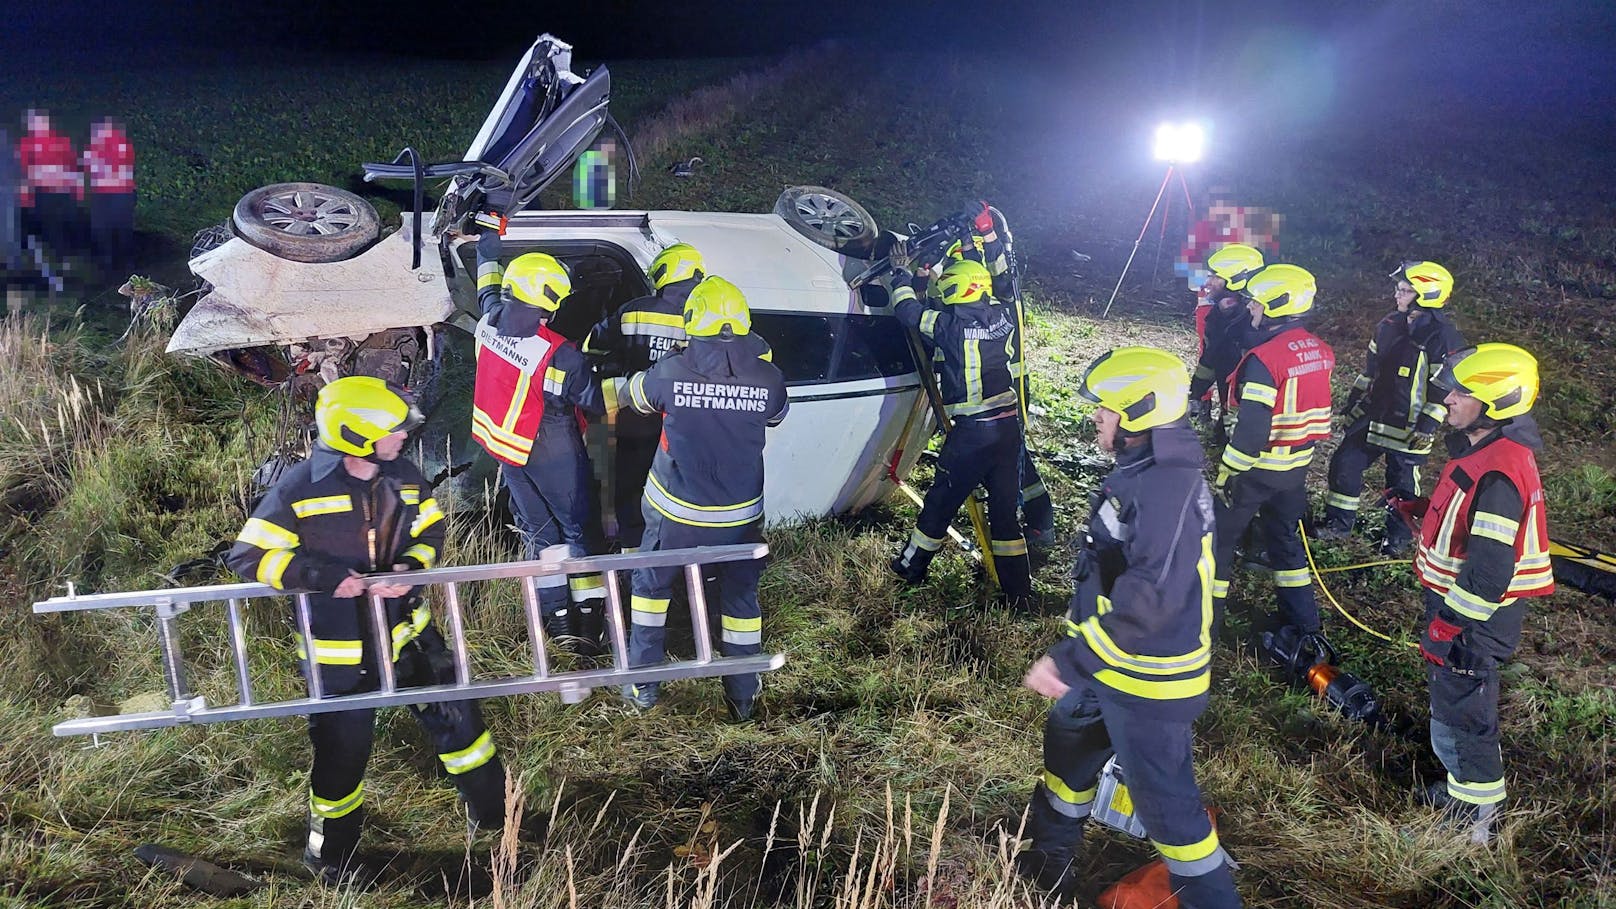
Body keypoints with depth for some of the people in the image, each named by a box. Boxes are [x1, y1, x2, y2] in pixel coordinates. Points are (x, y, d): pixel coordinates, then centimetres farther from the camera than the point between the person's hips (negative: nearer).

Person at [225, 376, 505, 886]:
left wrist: (410, 567, -14)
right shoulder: (301, 489, -19)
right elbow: (248, 557, -15)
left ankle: (495, 812, 34)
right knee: (343, 752, 9)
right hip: (339, 650, -4)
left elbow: (429, 531, 9)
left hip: (405, 630, 5)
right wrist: (324, 578, -25)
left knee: (456, 715, 10)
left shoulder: (403, 476, -5)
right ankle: (330, 856, 35)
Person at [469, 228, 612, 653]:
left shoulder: (490, 322, -11)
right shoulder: (559, 355, -29)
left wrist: (488, 255, 31)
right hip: (551, 455, -6)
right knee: (580, 530, 10)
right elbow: (599, 402, -17)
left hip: (502, 445, 6)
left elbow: (489, 293, 14)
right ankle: (590, 621, 13)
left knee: (539, 529, 17)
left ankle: (557, 618, 21)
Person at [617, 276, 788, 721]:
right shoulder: (768, 378, -12)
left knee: (651, 586, 21)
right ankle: (742, 697, 25)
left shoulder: (670, 371, -16)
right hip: (739, 516, 1)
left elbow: (629, 395, 4)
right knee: (740, 597, 18)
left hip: (674, 512, -1)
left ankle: (643, 685, 27)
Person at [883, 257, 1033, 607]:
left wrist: (901, 283, 22)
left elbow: (910, 312, 3)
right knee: (1004, 508, 10)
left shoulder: (952, 323, -11)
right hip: (1009, 426, 5)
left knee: (941, 501, 11)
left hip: (971, 432, -5)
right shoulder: (1003, 317, 3)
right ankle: (1018, 591, 12)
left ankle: (911, 567, 28)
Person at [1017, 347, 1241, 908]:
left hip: (1147, 677, -11)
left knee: (1163, 798, 1)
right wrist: (1080, 639, 24)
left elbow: (1151, 600, -34)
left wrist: (1070, 661, -30)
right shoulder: (1143, 472, 5)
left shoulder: (1168, 488, -28)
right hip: (1114, 663, 11)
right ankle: (1049, 854, 46)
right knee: (1068, 737, 26)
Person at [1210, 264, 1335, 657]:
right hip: (1297, 467, 7)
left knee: (1219, 539, 8)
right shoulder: (1319, 351, 2)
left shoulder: (1265, 359, -23)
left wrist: (1227, 473, -17)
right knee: (1287, 541, 19)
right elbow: (1319, 412, 11)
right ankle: (1302, 629, 21)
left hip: (1256, 470, -7)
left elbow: (1251, 428, -23)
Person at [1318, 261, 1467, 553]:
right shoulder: (1390, 324, 6)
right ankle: (1338, 524, 23)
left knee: (1402, 482, 6)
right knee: (1344, 463, 8)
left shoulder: (1443, 337, -17)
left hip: (1408, 427, -7)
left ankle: (1399, 537, 26)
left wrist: (1427, 427, -19)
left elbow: (1444, 388, -17)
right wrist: (1354, 401, 18)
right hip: (1372, 416, 7)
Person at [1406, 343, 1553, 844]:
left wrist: (1455, 628, -22)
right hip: (1457, 603, 10)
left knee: (1461, 708, 4)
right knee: (1455, 702, 23)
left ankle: (1475, 815, 19)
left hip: (1471, 616, -10)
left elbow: (1489, 568, -27)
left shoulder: (1498, 474, -28)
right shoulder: (1483, 450, 4)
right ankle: (1469, 785, 41)